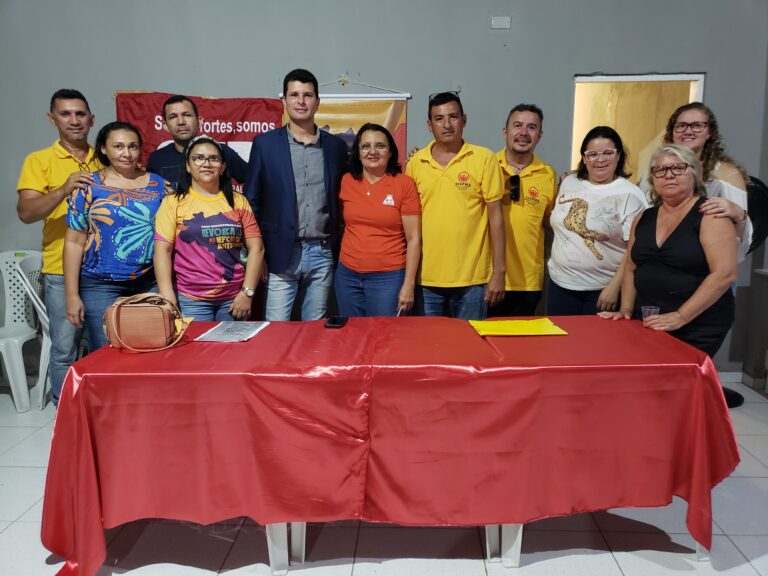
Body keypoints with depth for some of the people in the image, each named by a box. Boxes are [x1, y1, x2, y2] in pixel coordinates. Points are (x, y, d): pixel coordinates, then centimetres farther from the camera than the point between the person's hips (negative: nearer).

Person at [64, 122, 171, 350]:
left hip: (151, 283, 2)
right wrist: (72, 295, -3)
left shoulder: (159, 185, 6)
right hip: (101, 286, -1)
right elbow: (74, 242, 1)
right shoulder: (89, 187, 2)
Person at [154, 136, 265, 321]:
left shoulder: (238, 201, 7)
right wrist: (169, 300, -12)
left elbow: (256, 247, 4)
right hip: (191, 300, -2)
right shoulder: (174, 202, 2)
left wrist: (247, 292, -4)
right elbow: (163, 250, -4)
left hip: (234, 298, 2)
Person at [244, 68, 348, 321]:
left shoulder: (335, 146, 8)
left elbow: (341, 200, 13)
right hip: (281, 254, -2)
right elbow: (251, 200, 3)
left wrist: (340, 251, 8)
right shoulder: (265, 143, 2)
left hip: (323, 254, 2)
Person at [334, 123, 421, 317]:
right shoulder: (346, 181, 4)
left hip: (388, 277, -3)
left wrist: (408, 284, -9)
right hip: (347, 276, 4)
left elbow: (413, 239, -6)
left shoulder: (404, 183, -6)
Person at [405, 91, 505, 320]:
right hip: (426, 278, 2)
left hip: (472, 279, -2)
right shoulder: (416, 163, 3)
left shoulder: (484, 158, -4)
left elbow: (495, 215, -3)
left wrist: (499, 271, -6)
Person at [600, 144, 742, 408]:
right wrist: (626, 310, 4)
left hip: (698, 325, -6)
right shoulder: (644, 218, 8)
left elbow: (724, 273, -18)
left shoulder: (710, 216, -10)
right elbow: (631, 268, 15)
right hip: (649, 322, 6)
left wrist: (680, 317, -21)